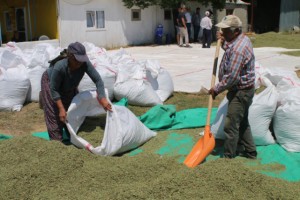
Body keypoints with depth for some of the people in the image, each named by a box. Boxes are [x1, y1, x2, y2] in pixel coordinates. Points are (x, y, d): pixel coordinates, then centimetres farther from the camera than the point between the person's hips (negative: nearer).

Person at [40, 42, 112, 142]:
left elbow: (98, 79, -30)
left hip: (69, 87, 5)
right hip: (50, 83, -5)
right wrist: (61, 109, -34)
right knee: (55, 115, -5)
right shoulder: (60, 67, -44)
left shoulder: (85, 63, -35)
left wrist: (102, 98, -40)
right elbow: (54, 89, -33)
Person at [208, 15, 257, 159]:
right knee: (242, 122, 20)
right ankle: (250, 151, 32)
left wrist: (217, 89, -16)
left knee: (231, 125, -1)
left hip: (240, 92, -11)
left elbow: (232, 77, -27)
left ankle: (228, 156, 12)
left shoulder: (238, 49, -27)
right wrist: (224, 43, 14)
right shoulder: (242, 39, 6)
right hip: (243, 89, 11)